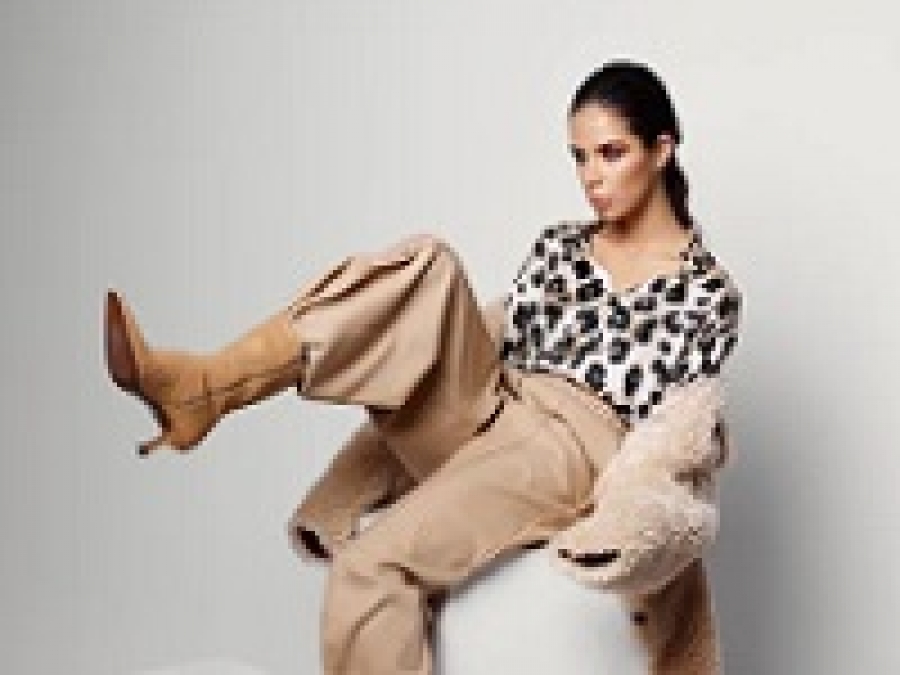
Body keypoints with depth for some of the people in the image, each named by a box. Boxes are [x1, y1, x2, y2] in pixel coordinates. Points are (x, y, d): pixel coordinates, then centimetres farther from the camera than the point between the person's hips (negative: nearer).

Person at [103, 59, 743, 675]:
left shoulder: (709, 290, 6)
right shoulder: (559, 245, 20)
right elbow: (504, 349, 17)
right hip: (489, 414, 6)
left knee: (368, 567, -30)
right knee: (426, 264, -19)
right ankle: (203, 385, -27)